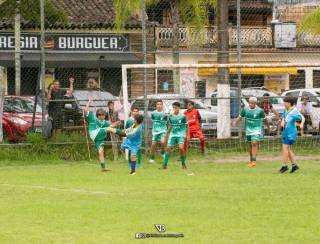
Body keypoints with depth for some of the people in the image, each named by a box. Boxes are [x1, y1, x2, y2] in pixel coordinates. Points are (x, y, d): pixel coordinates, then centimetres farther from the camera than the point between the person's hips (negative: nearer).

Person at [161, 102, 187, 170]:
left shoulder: (183, 116, -6)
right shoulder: (171, 117, 6)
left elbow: (186, 126, 0)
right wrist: (167, 133, 20)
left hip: (181, 134, -4)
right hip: (172, 134, 4)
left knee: (181, 148, -22)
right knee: (168, 148, -3)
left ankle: (183, 164, -3)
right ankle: (164, 165, 7)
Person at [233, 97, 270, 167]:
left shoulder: (260, 111, -9)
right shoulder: (245, 110, -1)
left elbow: (265, 119, 5)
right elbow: (240, 117, 5)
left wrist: (268, 127, 17)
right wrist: (235, 122, -15)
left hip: (256, 129, -4)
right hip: (248, 130, 4)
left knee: (254, 143, -21)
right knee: (250, 145, 12)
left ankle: (254, 161, -24)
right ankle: (251, 161, 27)